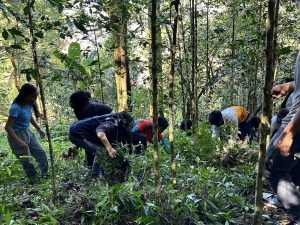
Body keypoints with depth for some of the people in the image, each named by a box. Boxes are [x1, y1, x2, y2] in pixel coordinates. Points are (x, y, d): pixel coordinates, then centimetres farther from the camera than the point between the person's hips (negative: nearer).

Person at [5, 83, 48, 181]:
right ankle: (34, 180, 19)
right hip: (17, 135, -8)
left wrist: (38, 129, 16)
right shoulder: (16, 108, -25)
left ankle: (45, 175, 32)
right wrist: (19, 142, -30)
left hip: (27, 132, 8)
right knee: (28, 162, 0)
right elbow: (8, 127, -26)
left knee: (41, 153, 13)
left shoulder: (28, 104, -1)